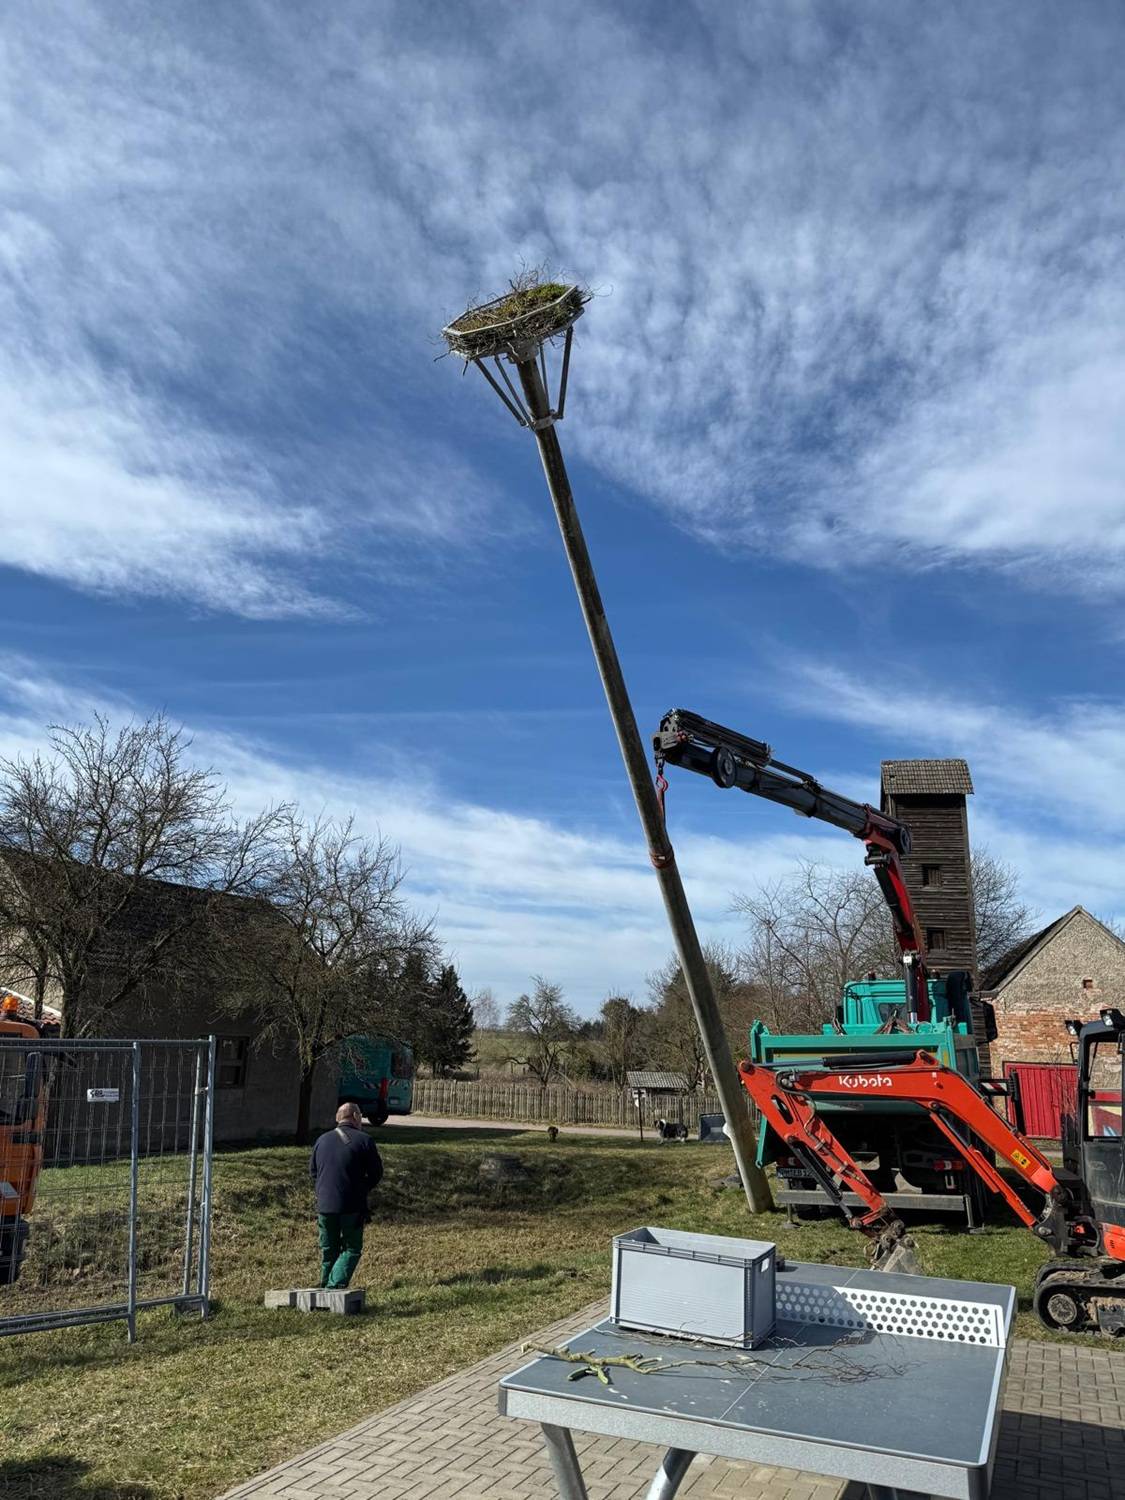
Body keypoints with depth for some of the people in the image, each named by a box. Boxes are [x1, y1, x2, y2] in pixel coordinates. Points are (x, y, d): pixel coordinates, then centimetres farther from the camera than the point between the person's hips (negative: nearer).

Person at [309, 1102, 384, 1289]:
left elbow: (313, 1170, 16)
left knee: (328, 1251, 16)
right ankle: (336, 1285, -9)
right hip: (352, 1206, -4)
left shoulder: (322, 1140, 9)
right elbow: (376, 1173, -1)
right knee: (352, 1249, 6)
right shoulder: (364, 1141, -5)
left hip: (324, 1205, 4)